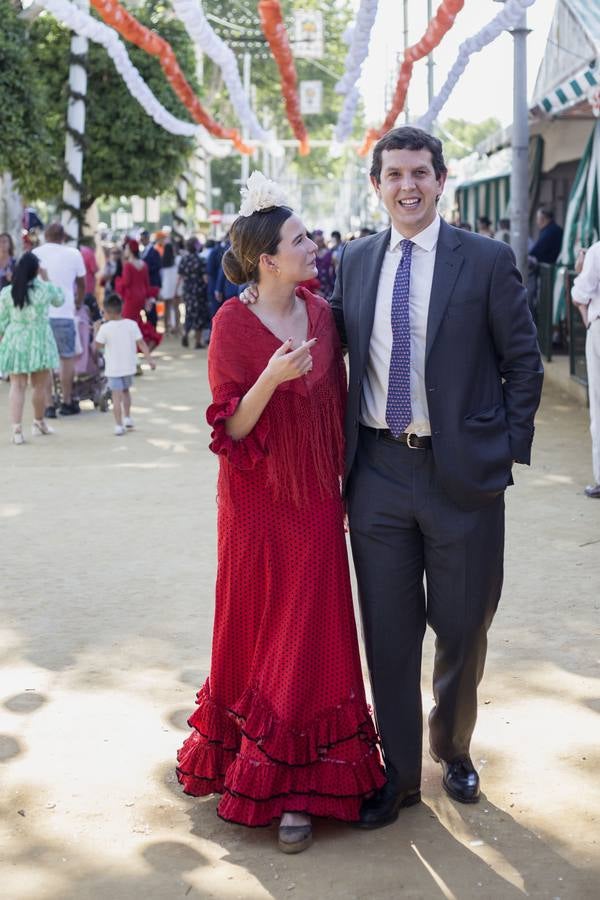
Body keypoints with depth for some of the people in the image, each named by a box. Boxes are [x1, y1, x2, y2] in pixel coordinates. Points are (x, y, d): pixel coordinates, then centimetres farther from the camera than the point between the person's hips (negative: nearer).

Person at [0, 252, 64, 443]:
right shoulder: (46, 288, -6)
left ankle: (16, 428, -7)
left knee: (17, 386, 2)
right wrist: (47, 280, 19)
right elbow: (59, 300, 16)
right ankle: (39, 422, 30)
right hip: (39, 339, -1)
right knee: (39, 385, 14)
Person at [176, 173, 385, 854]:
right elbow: (228, 428, -11)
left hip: (315, 500, 4)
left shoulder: (321, 314, 3)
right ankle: (239, 757, 30)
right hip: (256, 500, -3)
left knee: (308, 636, 3)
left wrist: (346, 480, 11)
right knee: (253, 630, 9)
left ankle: (294, 787, 12)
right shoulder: (233, 323, -11)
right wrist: (271, 378, -27)